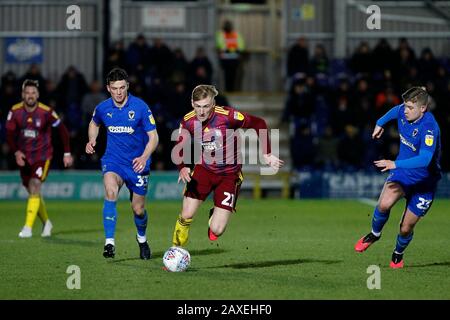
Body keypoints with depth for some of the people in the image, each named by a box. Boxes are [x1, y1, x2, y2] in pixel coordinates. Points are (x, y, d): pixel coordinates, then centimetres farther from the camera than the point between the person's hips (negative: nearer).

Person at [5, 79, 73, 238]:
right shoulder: (15, 111, -7)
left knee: (34, 187, -19)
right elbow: (9, 133, -2)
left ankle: (28, 227, -21)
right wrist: (16, 152, -17)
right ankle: (46, 222, 34)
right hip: (24, 156, 4)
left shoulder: (46, 112, -15)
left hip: (43, 155, -4)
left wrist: (67, 153, -3)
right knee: (32, 191, 12)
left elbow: (62, 130, -5)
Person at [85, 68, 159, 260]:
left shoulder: (140, 107, -13)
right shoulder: (103, 108, -4)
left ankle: (142, 238, 41)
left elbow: (153, 137, -12)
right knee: (110, 192, -30)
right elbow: (94, 124, 20)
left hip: (137, 163, -1)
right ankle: (109, 242, -29)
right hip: (113, 160, 1)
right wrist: (92, 140, 0)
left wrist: (144, 157, -28)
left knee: (138, 209, 7)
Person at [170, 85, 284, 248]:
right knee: (186, 217, -6)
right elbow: (179, 149, -1)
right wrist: (182, 168, -22)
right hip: (203, 170, 3)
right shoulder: (188, 121, -13)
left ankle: (216, 215, 29)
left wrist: (267, 154, -15)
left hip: (229, 175, -3)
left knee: (216, 231, -9)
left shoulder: (228, 115, -24)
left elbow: (258, 124, -13)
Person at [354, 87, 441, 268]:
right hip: (402, 172, 4)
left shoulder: (429, 128, -31)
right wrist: (380, 123, 32)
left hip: (424, 180, -4)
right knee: (384, 204, -24)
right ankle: (374, 234, 8)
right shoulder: (403, 112, -10)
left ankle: (398, 254, 35)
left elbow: (425, 159, -43)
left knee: (406, 228, 2)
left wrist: (396, 164, -50)